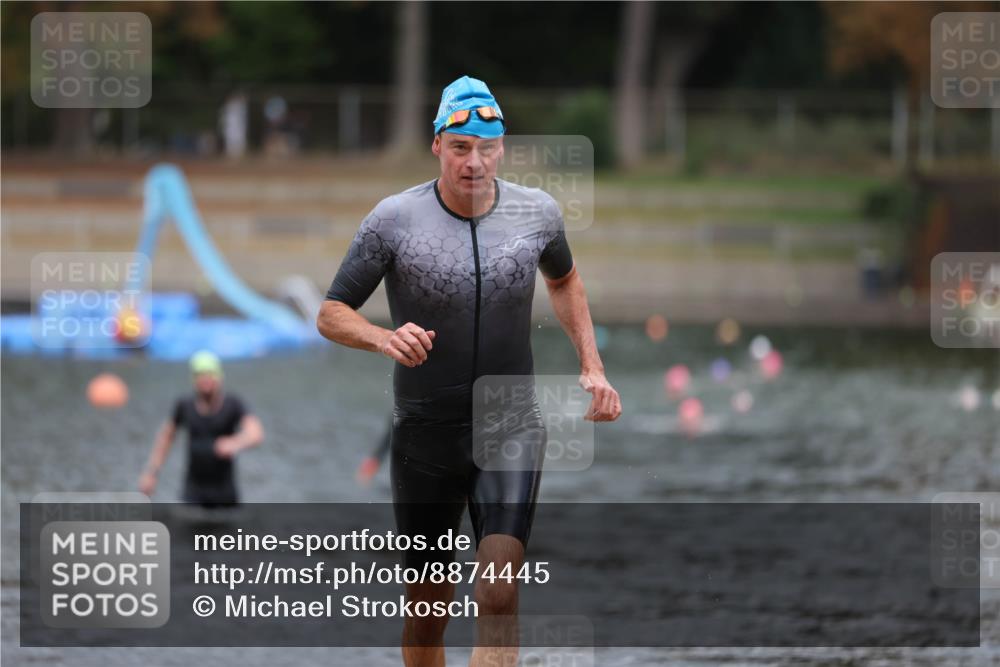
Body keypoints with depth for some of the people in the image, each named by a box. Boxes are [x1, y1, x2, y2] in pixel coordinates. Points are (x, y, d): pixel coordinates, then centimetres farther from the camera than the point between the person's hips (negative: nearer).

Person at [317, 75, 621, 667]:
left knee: (499, 596, -19)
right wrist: (383, 339, -24)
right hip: (425, 435, 0)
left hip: (513, 430, 0)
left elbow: (565, 280, 21)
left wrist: (592, 367, 12)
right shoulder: (395, 219, -9)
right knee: (428, 609, 9)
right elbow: (331, 314, -3)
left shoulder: (538, 212, -1)